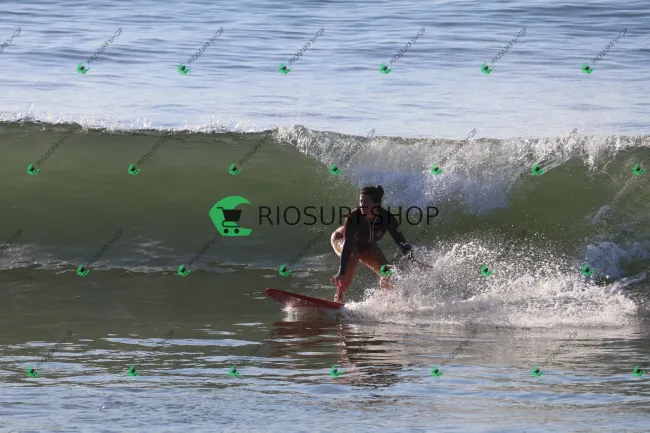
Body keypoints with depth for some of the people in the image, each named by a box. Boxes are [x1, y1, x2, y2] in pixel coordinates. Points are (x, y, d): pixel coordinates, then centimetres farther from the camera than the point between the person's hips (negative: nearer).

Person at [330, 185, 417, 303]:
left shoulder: (387, 218, -30)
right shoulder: (353, 217, -39)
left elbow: (401, 242, -23)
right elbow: (347, 245, -45)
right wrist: (341, 273, -53)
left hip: (366, 245, 4)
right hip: (341, 239, -4)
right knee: (352, 257, -36)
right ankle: (338, 297, -29)